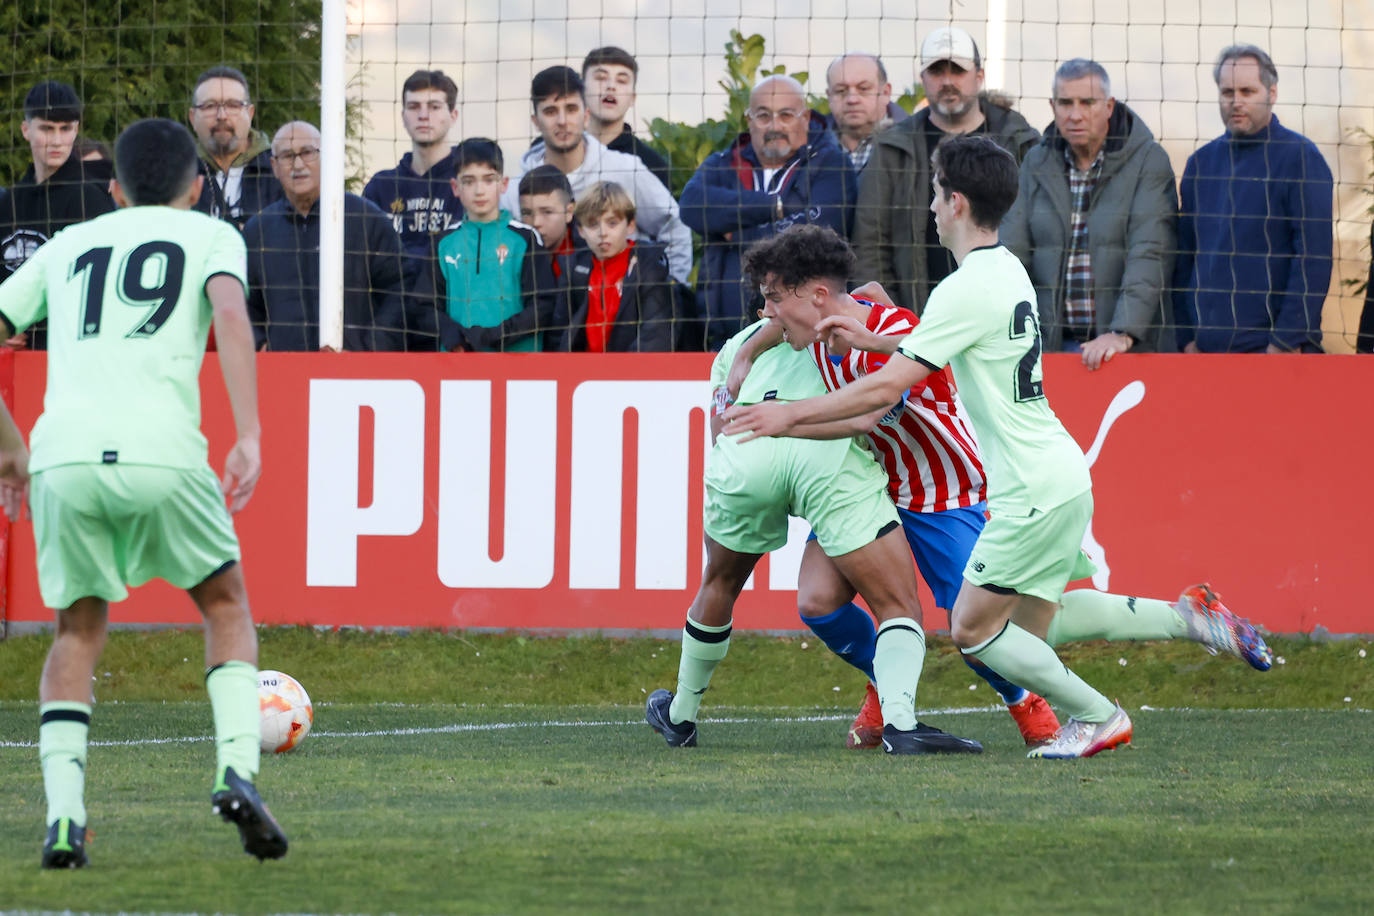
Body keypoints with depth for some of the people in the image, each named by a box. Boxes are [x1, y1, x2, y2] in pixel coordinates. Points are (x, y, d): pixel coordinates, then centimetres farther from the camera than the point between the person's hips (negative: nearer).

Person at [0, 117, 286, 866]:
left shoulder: (70, 245, 27)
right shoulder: (209, 235, 17)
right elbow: (229, 314, -3)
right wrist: (249, 437, -9)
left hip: (64, 456, 2)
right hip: (160, 449, -2)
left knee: (78, 630, 18)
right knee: (226, 606, 19)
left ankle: (63, 813, 0)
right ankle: (236, 770, -2)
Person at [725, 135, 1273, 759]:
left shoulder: (967, 291, -19)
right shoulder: (1007, 270, 11)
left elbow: (888, 386, -21)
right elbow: (941, 346, 29)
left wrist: (791, 416, -14)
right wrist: (863, 339, 22)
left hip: (1034, 492, -9)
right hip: (1061, 478, 9)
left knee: (972, 628, 0)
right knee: (1034, 620, 19)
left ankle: (1096, 717, 6)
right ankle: (1189, 617, 17)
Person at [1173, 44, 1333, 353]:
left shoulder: (1300, 157, -2)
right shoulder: (1202, 162, 14)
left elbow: (1313, 258, -8)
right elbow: (1183, 256, 16)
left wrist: (1288, 340, -14)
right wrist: (1186, 336, 6)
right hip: (1206, 347, 5)